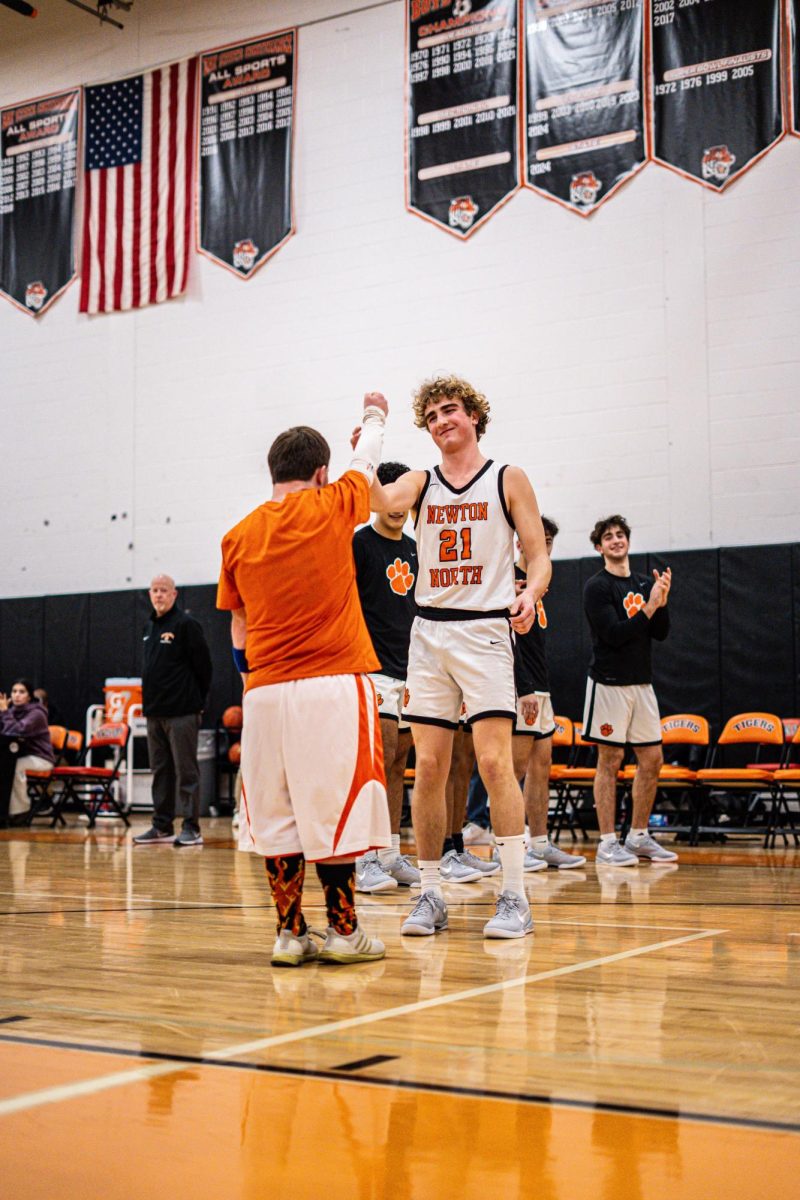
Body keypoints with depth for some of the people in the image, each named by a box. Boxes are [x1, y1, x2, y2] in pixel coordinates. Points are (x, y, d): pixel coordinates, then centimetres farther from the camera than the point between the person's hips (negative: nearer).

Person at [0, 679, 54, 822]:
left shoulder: (36, 713, -13)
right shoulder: (13, 710, 7)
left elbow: (17, 731, -30)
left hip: (40, 757, -6)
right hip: (20, 755, 6)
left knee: (15, 766, -33)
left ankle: (20, 809, -20)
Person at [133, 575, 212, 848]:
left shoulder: (186, 624, -8)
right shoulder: (149, 627, 16)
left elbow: (203, 666, -9)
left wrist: (196, 700, -2)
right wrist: (151, 700, 17)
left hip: (181, 712, -8)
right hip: (154, 712, 8)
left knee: (186, 771, -5)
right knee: (161, 771, 11)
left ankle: (191, 828, -3)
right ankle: (162, 826, 17)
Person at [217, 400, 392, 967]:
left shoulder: (239, 536, 9)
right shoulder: (329, 508, 0)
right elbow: (366, 463, 20)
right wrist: (375, 416, 39)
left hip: (266, 690, 4)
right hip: (333, 683, -4)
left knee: (277, 815, 8)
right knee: (333, 809, 0)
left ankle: (291, 932, 12)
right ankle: (343, 930, 6)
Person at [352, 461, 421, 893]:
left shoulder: (414, 550, 16)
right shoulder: (359, 544, -5)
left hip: (411, 671, 7)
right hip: (375, 668, -7)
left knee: (398, 765, 9)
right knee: (380, 761, -13)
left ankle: (391, 857, 14)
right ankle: (364, 860, -10)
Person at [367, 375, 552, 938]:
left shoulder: (508, 480, 5)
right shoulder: (421, 483, 13)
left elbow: (539, 556, 1)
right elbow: (382, 501, -9)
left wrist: (529, 594, -18)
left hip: (485, 631, -3)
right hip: (429, 632, 4)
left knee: (495, 761, -12)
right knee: (428, 768, 2)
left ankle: (515, 897, -7)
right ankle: (431, 895, 10)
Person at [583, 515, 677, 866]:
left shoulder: (645, 584, 13)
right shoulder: (597, 586, -7)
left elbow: (660, 633, 7)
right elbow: (614, 634, -16)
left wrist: (662, 602, -9)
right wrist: (649, 607, -17)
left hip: (641, 681, 7)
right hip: (609, 682, -6)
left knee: (652, 758, 7)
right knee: (610, 760, -4)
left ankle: (638, 837, 18)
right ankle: (608, 843, 0)